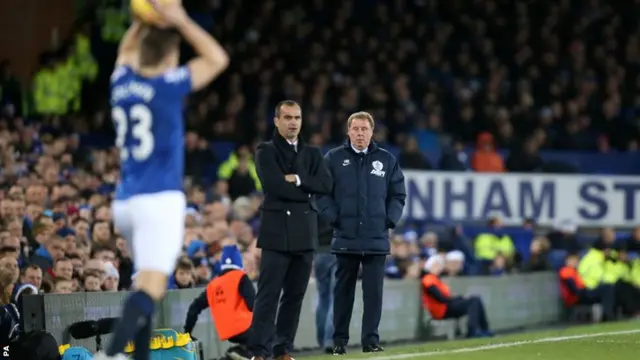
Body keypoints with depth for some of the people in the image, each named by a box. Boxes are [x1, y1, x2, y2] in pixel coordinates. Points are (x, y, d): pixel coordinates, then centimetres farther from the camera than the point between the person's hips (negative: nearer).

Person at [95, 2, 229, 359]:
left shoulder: (122, 82, 8)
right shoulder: (167, 86, -8)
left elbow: (127, 53, 33)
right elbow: (218, 59, 4)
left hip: (125, 200, 8)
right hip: (160, 199, -8)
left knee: (149, 282, 20)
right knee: (151, 288, -17)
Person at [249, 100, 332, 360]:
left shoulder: (312, 154, 18)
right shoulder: (266, 151, 3)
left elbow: (326, 184, 2)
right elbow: (274, 185, -13)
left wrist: (297, 180, -9)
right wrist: (306, 191, -3)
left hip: (305, 233, 5)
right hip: (277, 232, -5)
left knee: (295, 295, 5)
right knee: (268, 294, -8)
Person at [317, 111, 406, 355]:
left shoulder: (387, 160, 7)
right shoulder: (333, 159, 2)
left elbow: (398, 194, 11)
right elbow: (322, 192, 2)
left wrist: (390, 220, -1)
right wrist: (334, 218, -7)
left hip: (377, 240, 1)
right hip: (345, 238, -1)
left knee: (374, 291, -1)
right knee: (343, 291, 5)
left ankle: (371, 339, 3)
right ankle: (339, 341, 11)